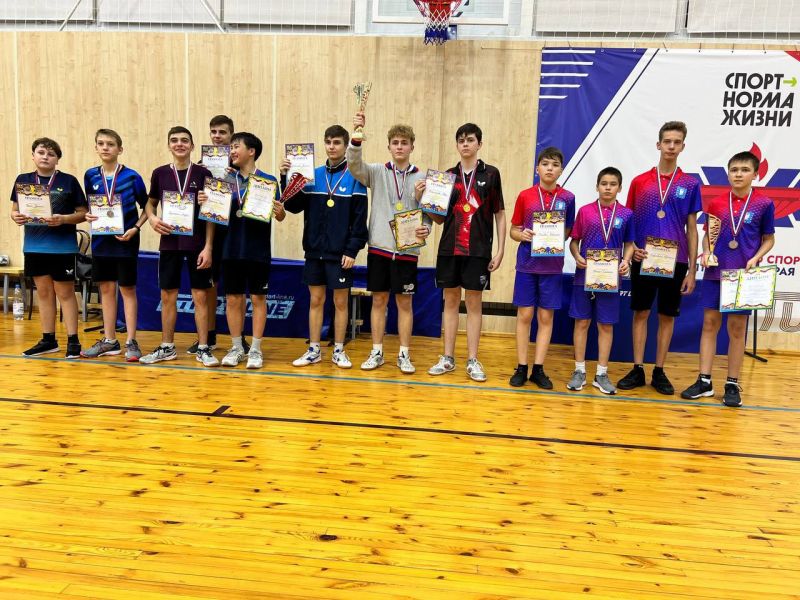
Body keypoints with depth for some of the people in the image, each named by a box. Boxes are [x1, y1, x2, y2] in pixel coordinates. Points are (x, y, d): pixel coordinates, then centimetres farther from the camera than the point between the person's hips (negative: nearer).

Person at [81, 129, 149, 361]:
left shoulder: (131, 176, -7)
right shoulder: (90, 175, 5)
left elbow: (146, 207, -2)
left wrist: (135, 228, -15)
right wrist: (87, 215, -5)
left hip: (125, 240, -4)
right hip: (101, 240, 5)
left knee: (127, 289, 2)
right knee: (106, 288, 10)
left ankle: (131, 342, 9)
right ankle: (109, 341, 20)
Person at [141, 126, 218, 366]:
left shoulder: (203, 173, -1)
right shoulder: (160, 173, 6)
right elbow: (150, 202, 18)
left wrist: (208, 246, -8)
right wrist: (152, 218, -5)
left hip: (197, 244, -3)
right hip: (169, 243, 3)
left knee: (200, 296, 1)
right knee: (167, 296, 8)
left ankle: (203, 348, 10)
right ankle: (167, 348, 21)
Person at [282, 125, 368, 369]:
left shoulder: (354, 179, -3)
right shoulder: (313, 175, 7)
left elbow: (360, 219, -6)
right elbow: (293, 206, 3)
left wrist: (352, 251, -12)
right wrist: (286, 178, -9)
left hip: (340, 253, -3)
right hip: (314, 251, 3)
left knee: (340, 301, 5)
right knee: (316, 300, 9)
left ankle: (339, 351, 17)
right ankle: (313, 350, 19)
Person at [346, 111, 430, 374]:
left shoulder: (421, 178, 4)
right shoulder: (377, 172, 4)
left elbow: (427, 213, 6)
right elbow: (354, 165, -14)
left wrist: (425, 229, -15)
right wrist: (357, 135, -29)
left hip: (407, 250, 0)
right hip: (379, 247, 1)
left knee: (404, 302, 5)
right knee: (379, 300, 8)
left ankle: (404, 355, 16)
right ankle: (377, 352, 19)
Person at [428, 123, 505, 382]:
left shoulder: (490, 174, 3)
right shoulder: (448, 175, 9)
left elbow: (500, 215, 3)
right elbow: (440, 217, 10)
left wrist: (500, 251, -3)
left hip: (478, 250, -2)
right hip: (449, 249, 3)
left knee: (473, 302, 3)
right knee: (450, 301, 8)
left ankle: (472, 360, 11)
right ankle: (448, 358, 17)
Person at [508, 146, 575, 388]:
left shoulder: (567, 198, 2)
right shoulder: (525, 196, 1)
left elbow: (568, 232, 8)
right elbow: (513, 231, 7)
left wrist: (559, 239, -13)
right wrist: (522, 235, -14)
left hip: (552, 266, 1)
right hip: (527, 263, 0)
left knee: (546, 316, 5)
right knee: (524, 314, 3)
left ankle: (538, 368, 14)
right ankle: (521, 367, 13)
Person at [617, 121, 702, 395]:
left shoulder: (691, 184, 3)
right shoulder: (640, 181, 3)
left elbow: (692, 228, 4)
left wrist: (692, 270, 0)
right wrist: (632, 248, -11)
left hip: (675, 262, 0)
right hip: (643, 260, 0)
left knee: (667, 316, 7)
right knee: (641, 313, 5)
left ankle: (659, 372, 17)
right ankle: (637, 370, 15)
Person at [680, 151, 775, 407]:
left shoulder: (764, 204, -2)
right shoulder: (716, 204, 2)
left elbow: (769, 239, 4)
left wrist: (755, 259, -12)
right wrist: (706, 252, -7)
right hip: (715, 273, 2)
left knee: (737, 328, 4)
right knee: (710, 323, 5)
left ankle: (732, 385, 14)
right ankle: (704, 381, 12)